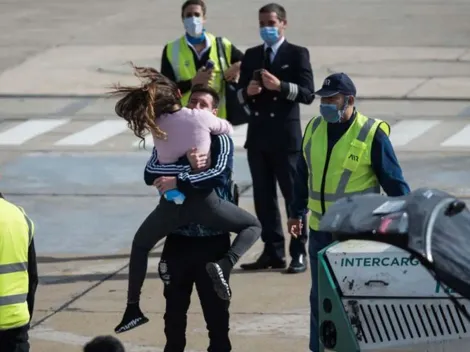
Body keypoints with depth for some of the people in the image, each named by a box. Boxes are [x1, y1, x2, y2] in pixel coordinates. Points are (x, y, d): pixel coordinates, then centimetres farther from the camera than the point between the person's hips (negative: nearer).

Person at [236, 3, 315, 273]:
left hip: (286, 136, -5)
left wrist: (280, 86, -23)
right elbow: (240, 95, 13)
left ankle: (299, 254, 1)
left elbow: (308, 94, -9)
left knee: (294, 195, -1)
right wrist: (247, 92, -9)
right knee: (264, 196, 7)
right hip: (258, 135, 5)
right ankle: (273, 252, 12)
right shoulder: (251, 56, 14)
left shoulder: (297, 55, 0)